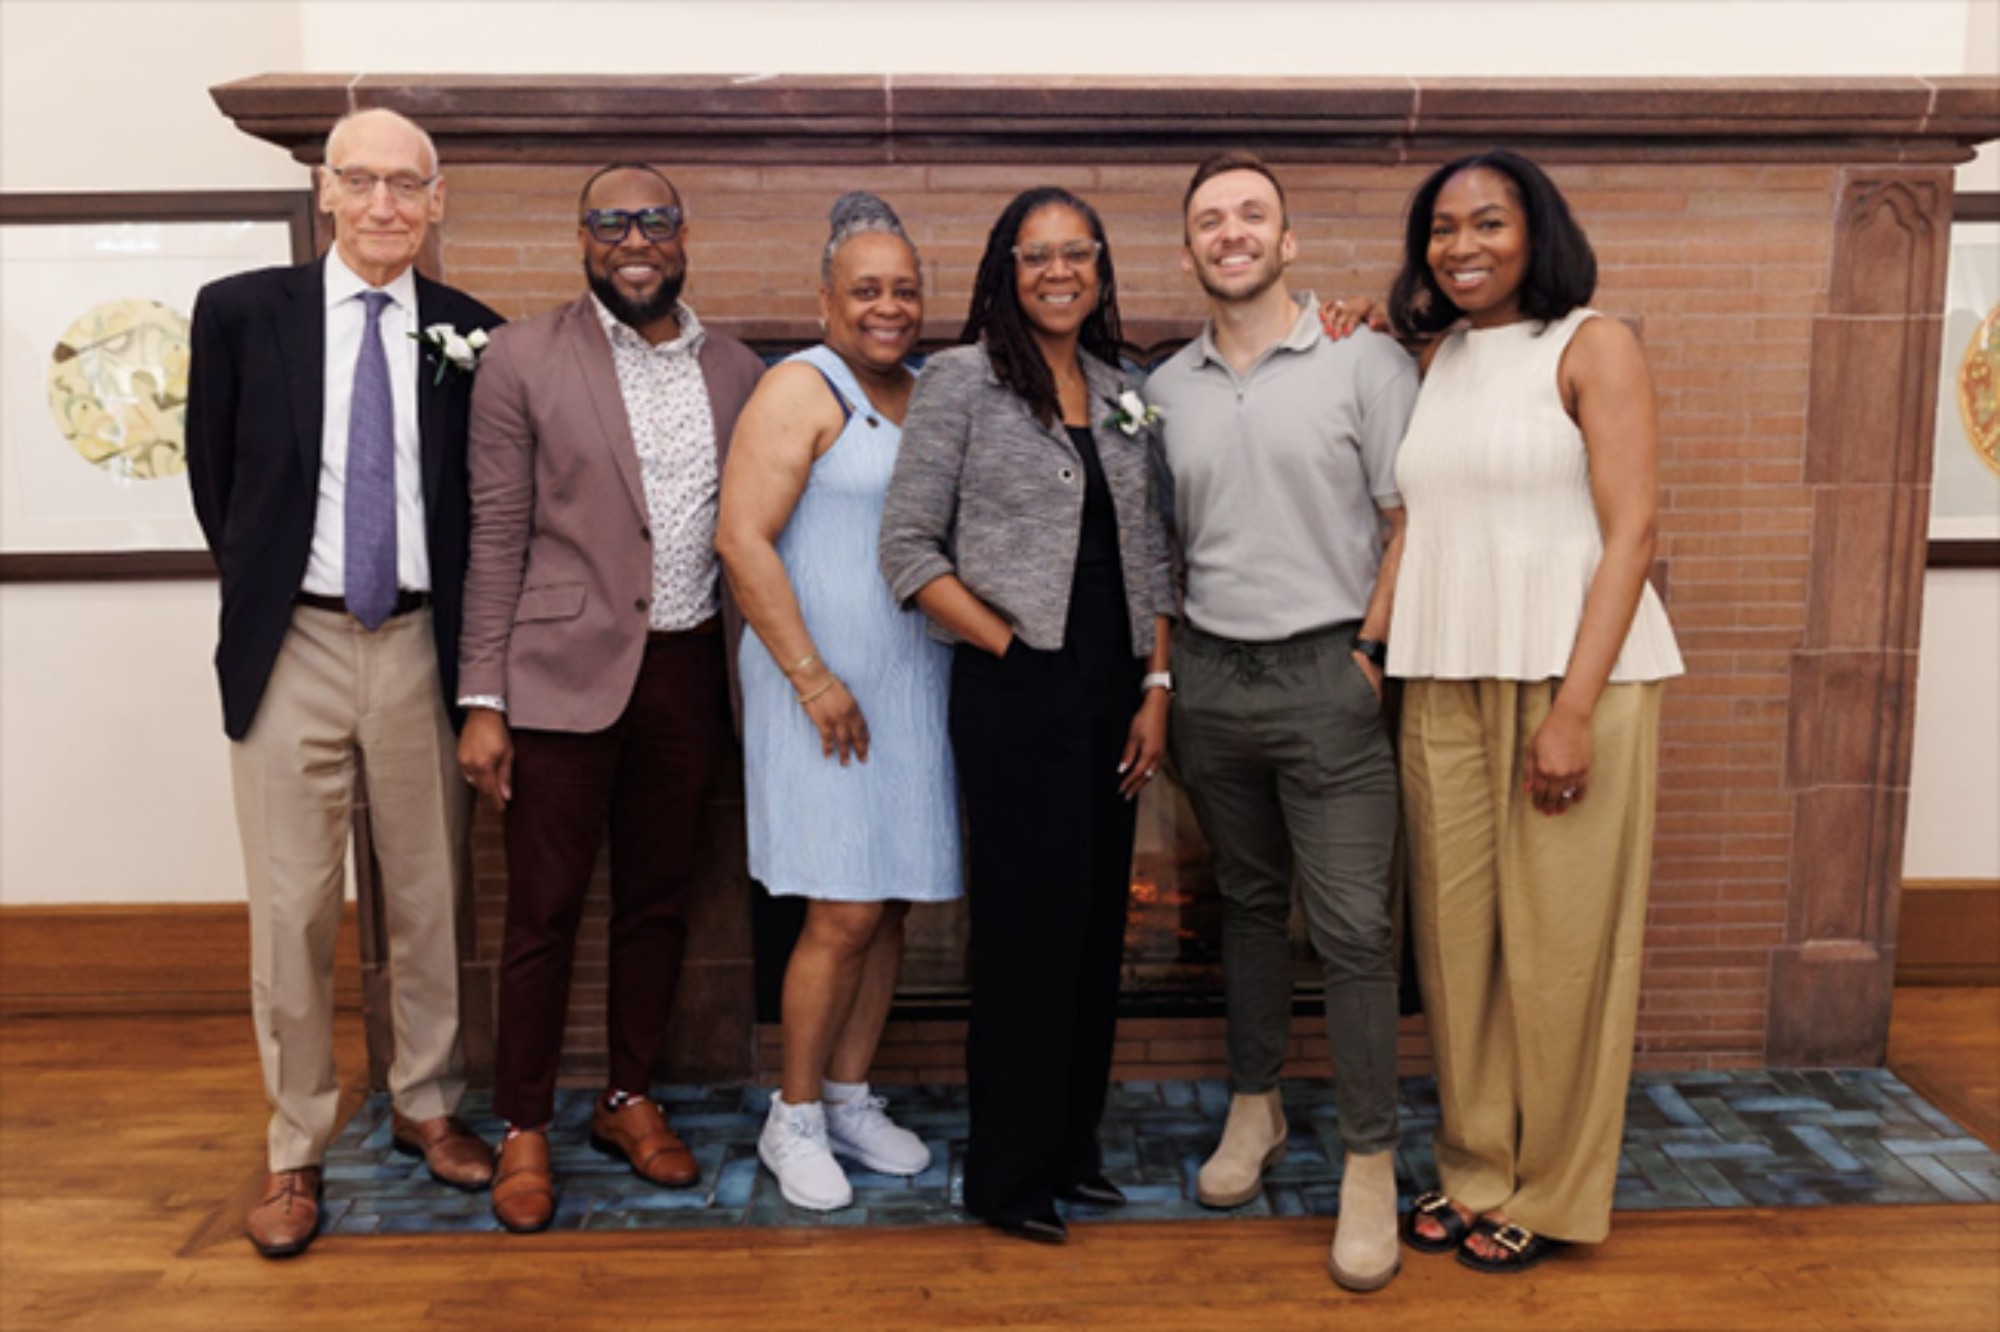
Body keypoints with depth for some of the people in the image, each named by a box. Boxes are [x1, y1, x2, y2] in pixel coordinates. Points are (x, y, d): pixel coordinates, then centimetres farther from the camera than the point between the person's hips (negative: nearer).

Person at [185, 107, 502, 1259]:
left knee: (432, 901, 11)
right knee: (293, 914, 5)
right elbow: (215, 474, 9)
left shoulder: (470, 333, 3)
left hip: (422, 647, 1)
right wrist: (258, 583, 10)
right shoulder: (242, 310, 0)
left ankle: (429, 1105, 30)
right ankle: (297, 1149, 22)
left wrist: (475, 652, 5)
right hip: (293, 647, -1)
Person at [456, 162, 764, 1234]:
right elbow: (496, 537, -3)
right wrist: (484, 702, -6)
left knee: (658, 901, 14)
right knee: (544, 910, 3)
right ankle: (524, 1128, 21)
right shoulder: (524, 359, -1)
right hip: (564, 673, -3)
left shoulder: (735, 371, 8)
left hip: (687, 672, 4)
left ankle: (628, 1099, 31)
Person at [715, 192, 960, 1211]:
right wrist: (813, 679, -16)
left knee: (893, 908, 10)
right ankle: (794, 1119, 14)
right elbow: (742, 540, -15)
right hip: (824, 689, -6)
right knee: (845, 915, -5)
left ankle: (849, 1097, 26)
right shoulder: (802, 392, -7)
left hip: (916, 687, 7)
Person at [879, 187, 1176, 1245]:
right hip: (1014, 693, -6)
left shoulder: (1120, 393, 13)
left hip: (1111, 695, 6)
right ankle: (1007, 1176, 16)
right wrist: (1009, 645, -11)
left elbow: (1150, 552, 13)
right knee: (1030, 923, 0)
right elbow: (908, 547, -8)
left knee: (1099, 919, 11)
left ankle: (1071, 1146, 28)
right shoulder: (962, 380, -4)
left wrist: (1155, 688, 5)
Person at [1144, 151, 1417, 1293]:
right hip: (1210, 676, 4)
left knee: (1353, 926, -3)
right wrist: (1161, 673, 7)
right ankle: (1256, 1107, 31)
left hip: (1326, 675, -4)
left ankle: (1371, 1163, 9)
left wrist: (1369, 654, -10)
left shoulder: (1364, 361, -3)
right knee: (1248, 901, 16)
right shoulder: (1167, 388, 10)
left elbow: (1412, 522, -5)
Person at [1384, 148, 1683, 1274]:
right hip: (1445, 684, 5)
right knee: (1457, 936, 8)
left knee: (1559, 942, 3)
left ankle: (1554, 1194, 21)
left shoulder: (1592, 346, -2)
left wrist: (1574, 707, -17)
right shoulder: (1436, 363, 14)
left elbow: (1632, 530, -10)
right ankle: (1477, 1169, 25)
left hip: (1572, 677, -5)